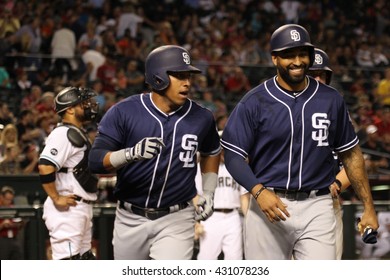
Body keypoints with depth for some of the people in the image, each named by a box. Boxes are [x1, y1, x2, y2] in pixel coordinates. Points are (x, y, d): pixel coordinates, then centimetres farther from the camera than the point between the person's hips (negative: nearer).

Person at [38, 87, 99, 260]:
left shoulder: (77, 134, 19)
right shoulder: (63, 134, -14)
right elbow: (45, 167, -25)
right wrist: (56, 199, -21)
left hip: (81, 207, 11)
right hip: (68, 209, -11)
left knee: (85, 258, 14)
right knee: (67, 260, -14)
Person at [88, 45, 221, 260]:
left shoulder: (200, 118, -2)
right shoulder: (124, 112, -11)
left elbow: (211, 152, 21)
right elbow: (95, 161, -17)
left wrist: (208, 192, 9)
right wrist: (131, 154, -35)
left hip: (176, 220, 0)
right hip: (131, 218, 0)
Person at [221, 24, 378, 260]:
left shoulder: (331, 100, 8)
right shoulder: (254, 102, 0)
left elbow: (351, 154, 13)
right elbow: (234, 156, -2)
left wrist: (369, 207, 8)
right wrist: (259, 191, -20)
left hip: (317, 207, 1)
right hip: (268, 204, -1)